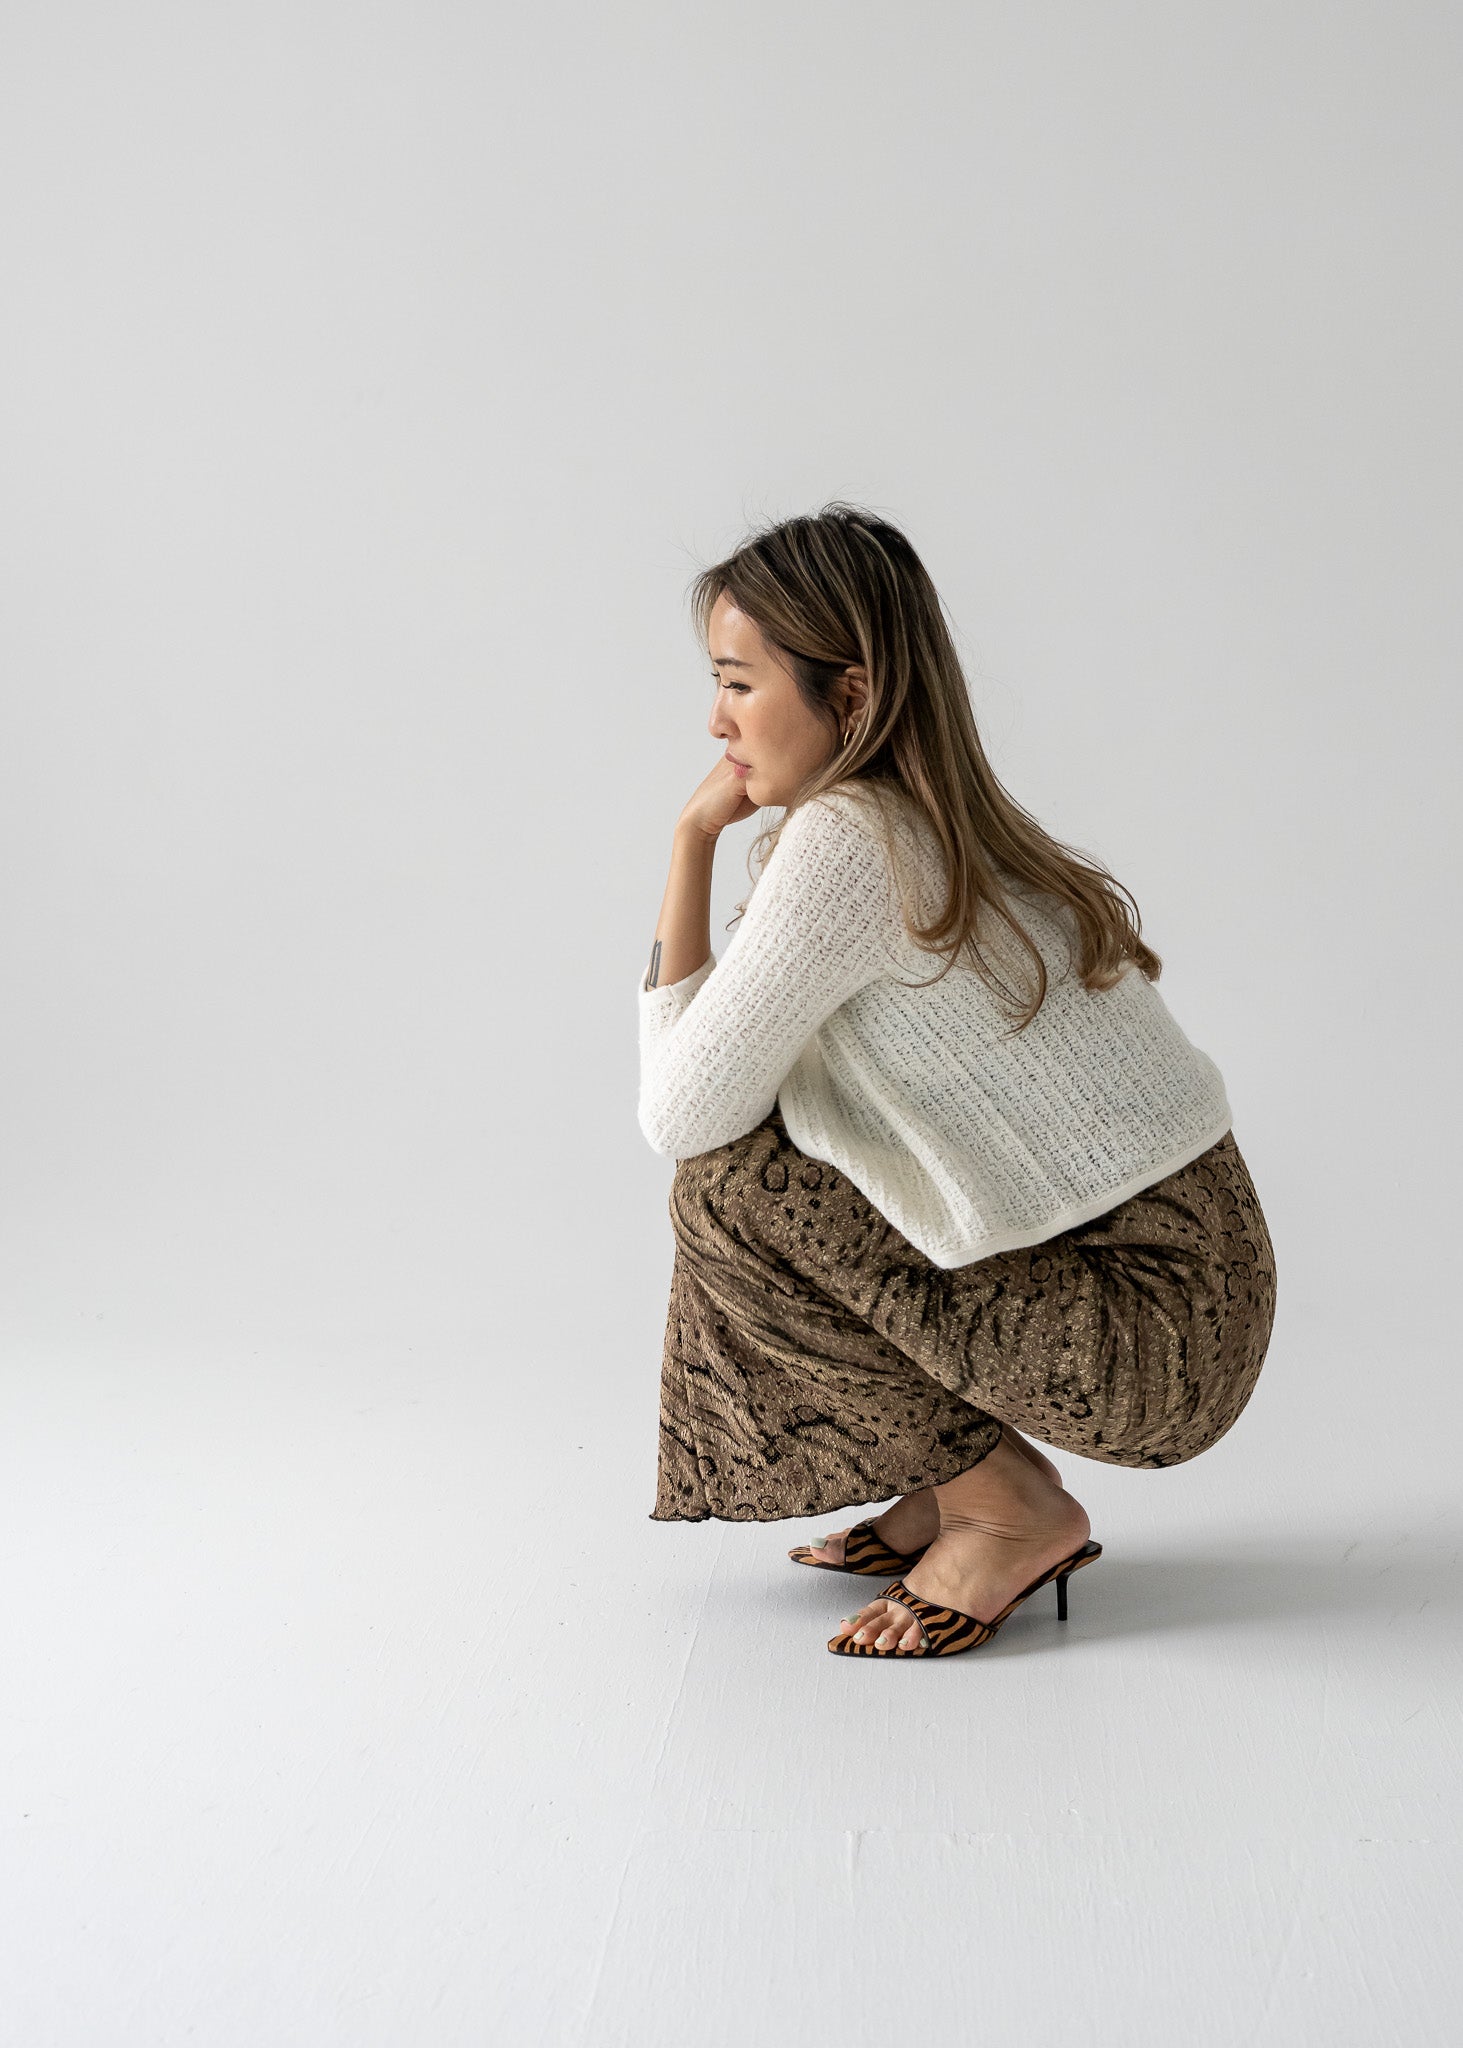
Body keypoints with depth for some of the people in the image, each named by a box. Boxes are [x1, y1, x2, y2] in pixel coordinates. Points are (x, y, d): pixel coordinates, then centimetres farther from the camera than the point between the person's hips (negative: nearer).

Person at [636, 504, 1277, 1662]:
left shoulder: (846, 840, -19)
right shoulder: (943, 826, 10)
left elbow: (681, 1112, -15)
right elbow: (743, 1079, 16)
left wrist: (693, 842, -10)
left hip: (1163, 1341, -9)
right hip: (1177, 1278, 9)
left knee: (729, 1188, -10)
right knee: (763, 1147, 12)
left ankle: (1012, 1510, 1)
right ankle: (958, 1486, 16)